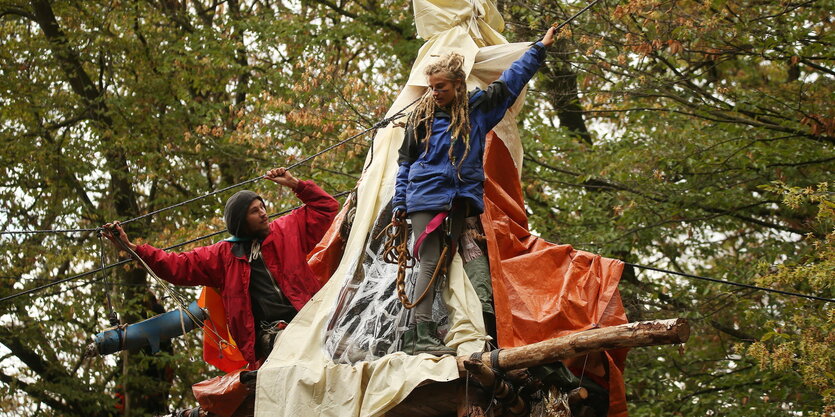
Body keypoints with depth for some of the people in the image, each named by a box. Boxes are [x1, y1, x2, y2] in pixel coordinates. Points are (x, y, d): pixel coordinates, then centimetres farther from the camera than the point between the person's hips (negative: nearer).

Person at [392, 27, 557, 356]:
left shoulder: (478, 107, 11)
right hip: (425, 197, -2)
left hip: (459, 199, 2)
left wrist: (540, 48, 28)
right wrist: (399, 204, 7)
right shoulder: (422, 114, 7)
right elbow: (405, 161, 13)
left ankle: (418, 332, -4)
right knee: (429, 262, -14)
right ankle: (421, 335, -22)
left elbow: (511, 81, 22)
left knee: (440, 263, -2)